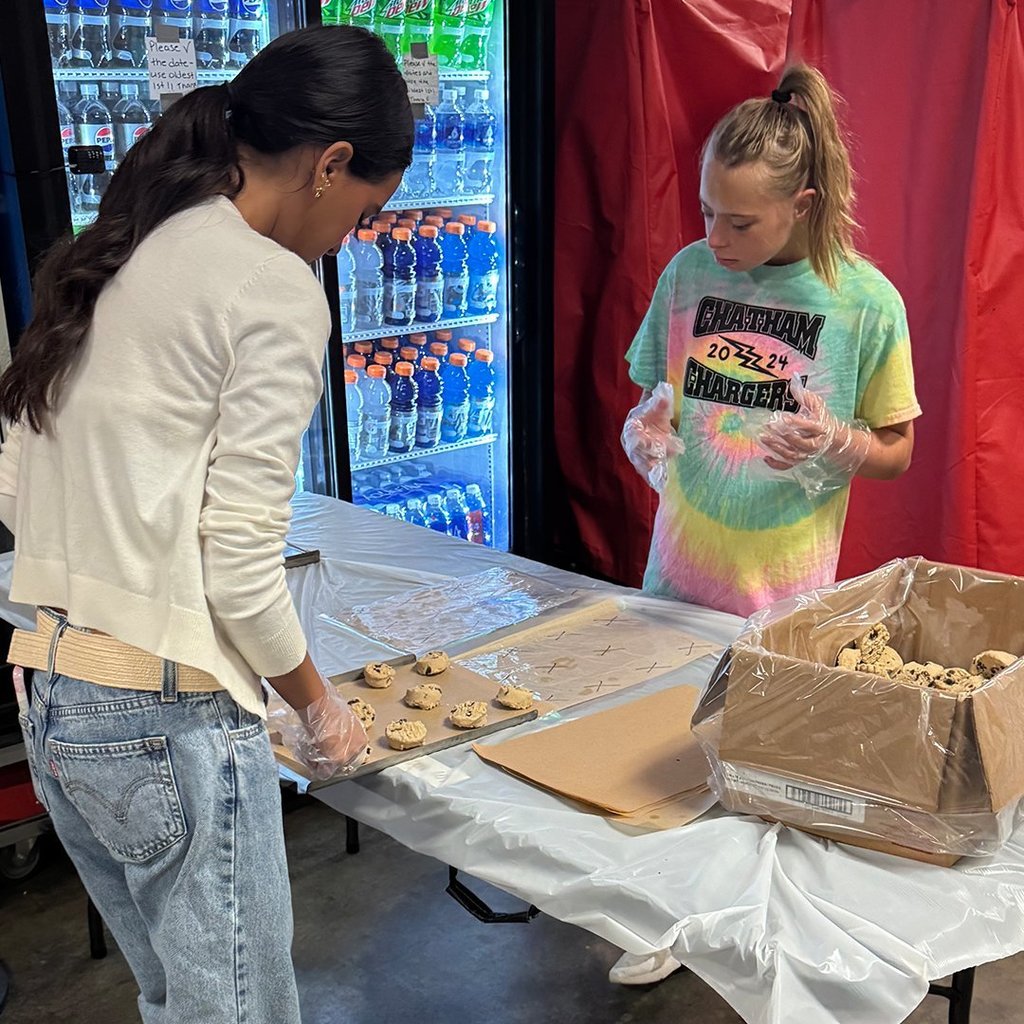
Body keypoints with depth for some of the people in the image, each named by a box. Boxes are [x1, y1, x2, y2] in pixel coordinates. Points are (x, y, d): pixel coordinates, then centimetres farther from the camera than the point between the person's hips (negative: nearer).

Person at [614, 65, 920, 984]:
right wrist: (644, 430, -14)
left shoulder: (866, 301, -10)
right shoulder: (688, 273, -2)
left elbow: (896, 451, -2)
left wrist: (835, 442, -23)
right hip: (681, 570, 3)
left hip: (788, 589, -2)